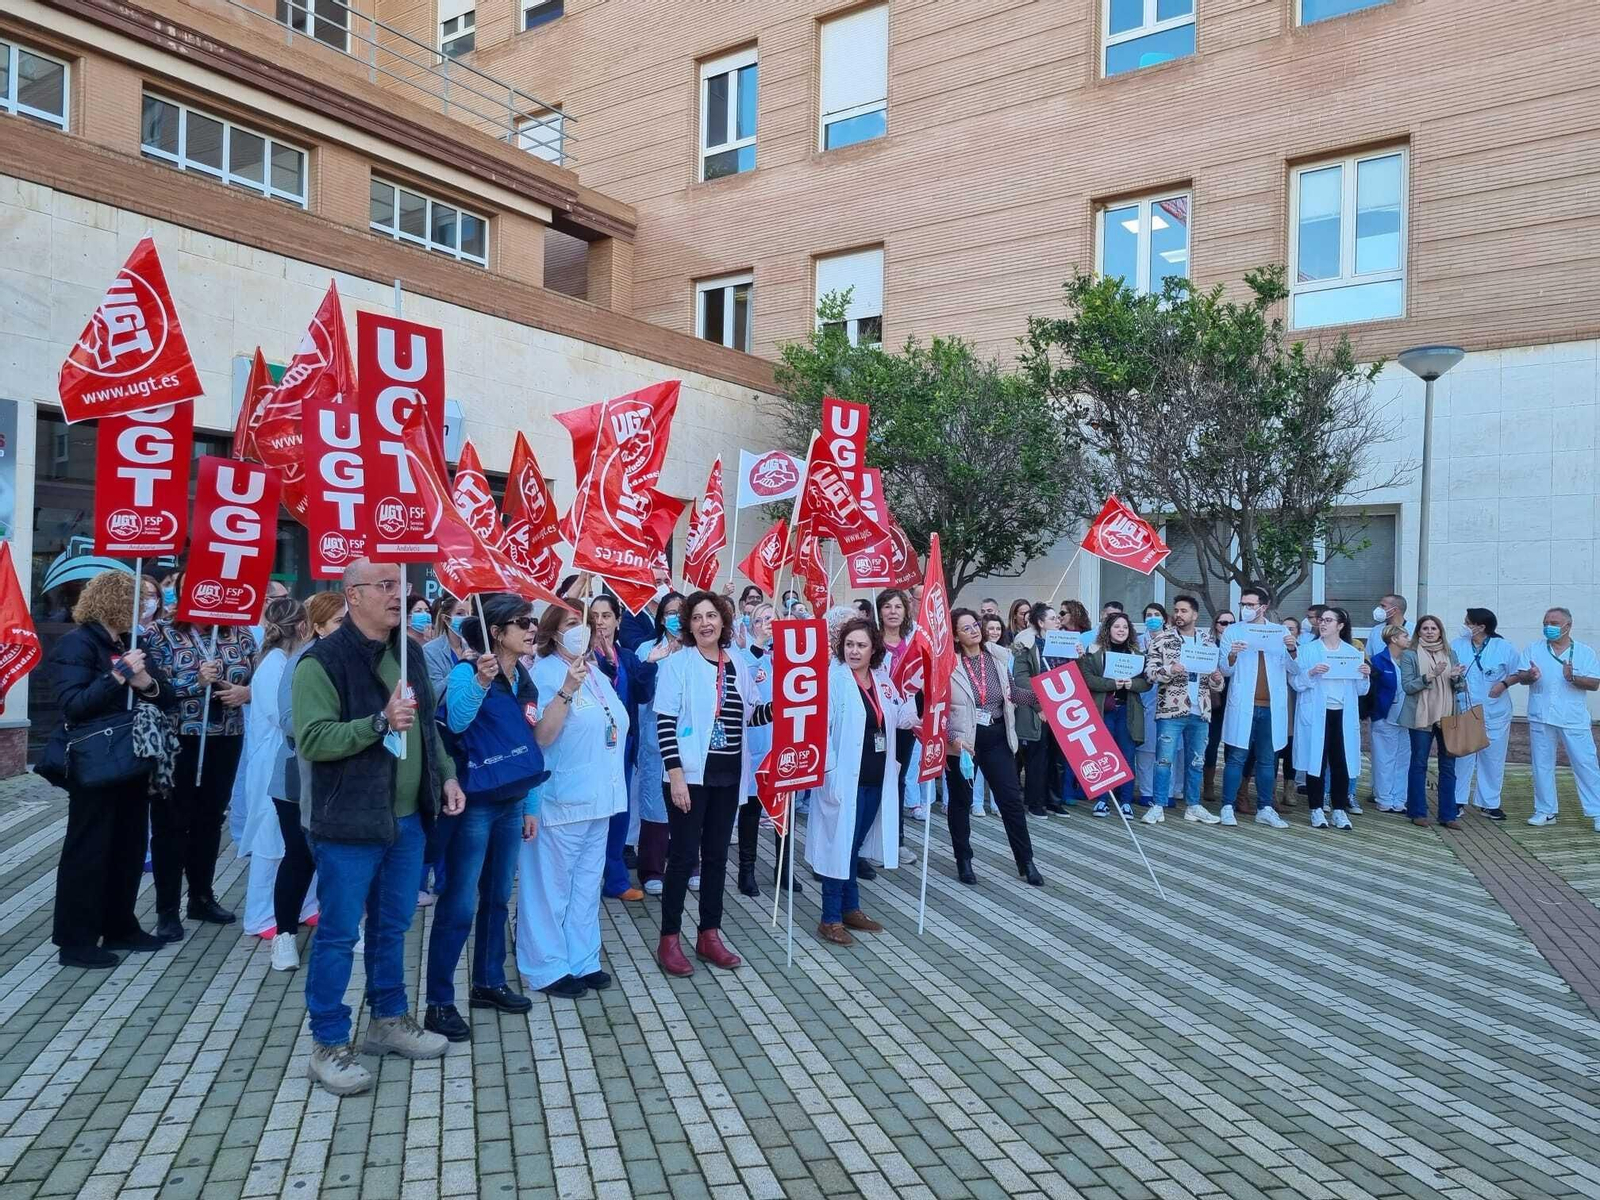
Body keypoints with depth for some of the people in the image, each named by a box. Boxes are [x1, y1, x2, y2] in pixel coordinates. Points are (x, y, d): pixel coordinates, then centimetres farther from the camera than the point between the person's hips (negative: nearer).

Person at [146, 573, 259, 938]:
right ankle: (167, 910, 12)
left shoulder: (238, 632, 4)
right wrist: (196, 680, -23)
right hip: (176, 741, -4)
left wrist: (246, 692, -11)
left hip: (225, 740, 4)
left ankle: (202, 897, 30)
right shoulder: (163, 631, -5)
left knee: (211, 819, 15)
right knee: (171, 823, 3)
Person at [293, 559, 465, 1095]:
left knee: (392, 926, 18)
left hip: (407, 818, 7)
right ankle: (329, 1045, 17)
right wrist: (379, 722, -28)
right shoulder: (323, 660, -13)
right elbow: (312, 740, -19)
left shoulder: (409, 652, 9)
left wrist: (446, 774, 11)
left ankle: (389, 1020, 33)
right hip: (349, 823, -7)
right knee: (339, 934, 4)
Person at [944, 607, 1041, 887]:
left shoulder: (999, 656, 2)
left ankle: (1025, 861, 16)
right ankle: (964, 861, 25)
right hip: (963, 740, -3)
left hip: (997, 737, 3)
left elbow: (1012, 692, 19)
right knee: (961, 801, 10)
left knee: (1011, 798, 4)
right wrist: (955, 736, -23)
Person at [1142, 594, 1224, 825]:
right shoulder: (1162, 638, -1)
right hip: (1170, 710, -4)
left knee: (1196, 761, 12)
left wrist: (1217, 679, -8)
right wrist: (1170, 670, -24)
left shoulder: (1208, 641, 10)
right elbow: (1150, 670, -7)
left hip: (1200, 711, 4)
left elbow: (1216, 682, 15)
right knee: (1164, 760, -4)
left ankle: (1193, 806, 22)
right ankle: (1158, 806, 2)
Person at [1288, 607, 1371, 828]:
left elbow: (1359, 690, 13)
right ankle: (1316, 810, 8)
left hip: (1343, 715, 2)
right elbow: (1295, 682, -3)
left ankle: (1340, 810, 12)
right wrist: (1311, 673, -20)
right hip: (1316, 714, -2)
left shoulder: (1352, 652, 11)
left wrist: (1365, 676, -6)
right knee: (1316, 760, -1)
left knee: (1341, 762, 1)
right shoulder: (1308, 650, 4)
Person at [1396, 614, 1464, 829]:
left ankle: (1447, 815, 11)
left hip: (1447, 715, 3)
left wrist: (1456, 677, -11)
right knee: (1419, 764, 3)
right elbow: (1407, 686, -8)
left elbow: (1458, 686, 12)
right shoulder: (1410, 655, -1)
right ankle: (1417, 812, 11)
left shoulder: (1450, 653, 10)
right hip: (1421, 716, -3)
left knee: (1448, 765, 5)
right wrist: (1430, 676, -21)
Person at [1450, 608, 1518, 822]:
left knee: (1493, 759, 8)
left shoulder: (1504, 648, -5)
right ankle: (1458, 801, 15)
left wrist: (1504, 683, -13)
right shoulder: (1457, 645, -1)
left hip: (1494, 714, 0)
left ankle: (1489, 803, 20)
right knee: (1462, 757, 4)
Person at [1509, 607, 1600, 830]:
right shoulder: (1533, 649, 8)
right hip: (1541, 719, 2)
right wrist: (1530, 676, -21)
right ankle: (1545, 811, 15)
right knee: (1542, 765, 6)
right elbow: (1520, 676, 2)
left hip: (1574, 720, -2)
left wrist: (1573, 677, -21)